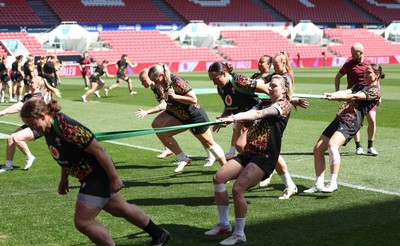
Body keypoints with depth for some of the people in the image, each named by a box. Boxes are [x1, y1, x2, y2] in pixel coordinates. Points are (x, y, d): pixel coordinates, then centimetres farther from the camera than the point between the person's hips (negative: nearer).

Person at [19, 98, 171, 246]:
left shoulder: (67, 128, -31)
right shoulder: (49, 128, -3)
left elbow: (98, 150, -27)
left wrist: (114, 178, -21)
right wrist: (64, 178, 18)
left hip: (98, 176, -9)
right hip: (87, 177, 9)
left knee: (82, 222, -8)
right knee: (120, 209, 24)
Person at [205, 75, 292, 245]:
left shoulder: (284, 105, -4)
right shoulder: (263, 104, 20)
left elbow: (259, 114, -20)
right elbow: (248, 115, 2)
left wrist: (234, 118, -32)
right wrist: (231, 119, -19)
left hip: (265, 158, -8)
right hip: (248, 153, 8)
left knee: (237, 189, -21)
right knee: (218, 177, -7)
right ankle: (224, 225, 3)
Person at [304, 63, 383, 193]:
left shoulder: (375, 91, -1)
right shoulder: (359, 85, 24)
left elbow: (355, 96, -18)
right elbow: (346, 91, 5)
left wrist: (336, 97, -32)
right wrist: (331, 95, -17)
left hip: (351, 123, -8)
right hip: (339, 119, 8)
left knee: (332, 144, -32)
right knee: (318, 149, 2)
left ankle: (333, 183, -31)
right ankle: (319, 184, 10)